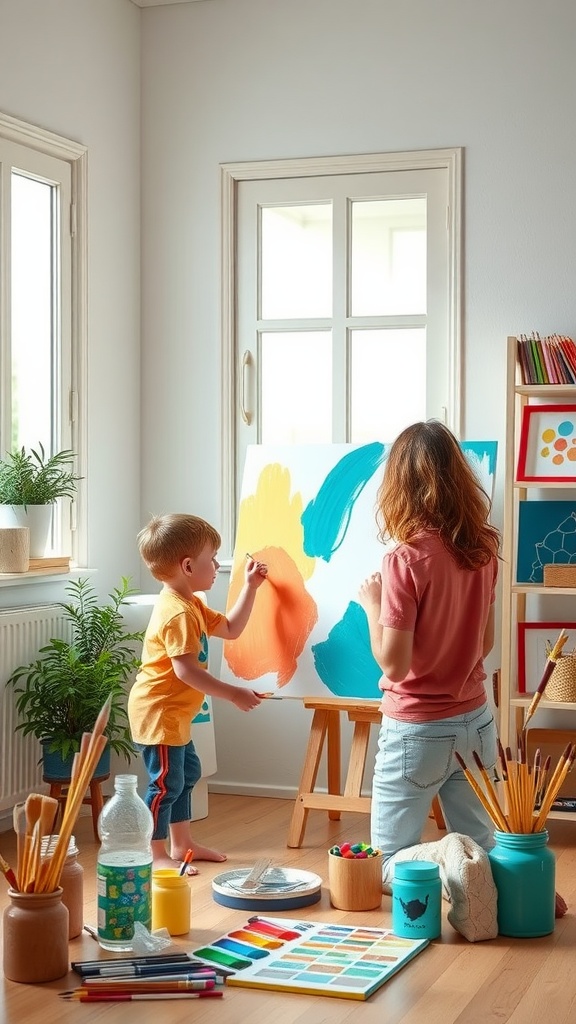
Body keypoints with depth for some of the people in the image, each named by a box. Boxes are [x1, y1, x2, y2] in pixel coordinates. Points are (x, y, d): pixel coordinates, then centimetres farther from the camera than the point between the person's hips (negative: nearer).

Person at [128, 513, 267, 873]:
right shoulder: (178, 613, -23)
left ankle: (181, 844, 31)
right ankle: (157, 854, 2)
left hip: (173, 712, 12)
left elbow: (230, 629, 20)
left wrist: (250, 587, 15)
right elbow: (186, 670, -29)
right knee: (167, 782, -7)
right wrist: (234, 694, -25)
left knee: (187, 773, 20)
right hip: (158, 711, -12)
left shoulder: (192, 606, 11)